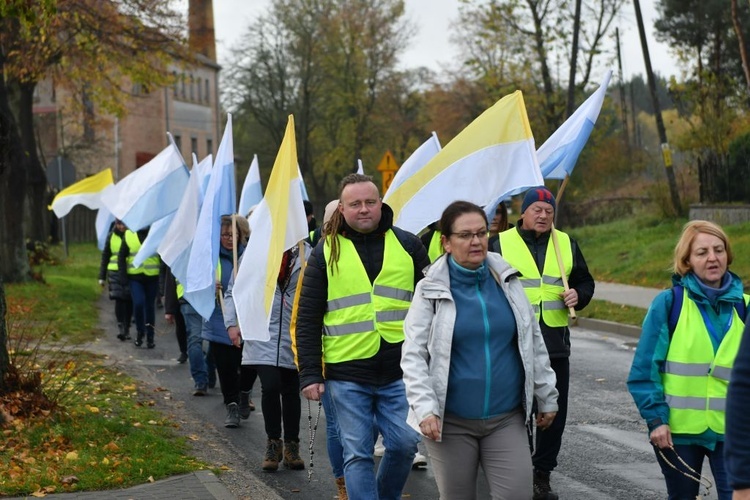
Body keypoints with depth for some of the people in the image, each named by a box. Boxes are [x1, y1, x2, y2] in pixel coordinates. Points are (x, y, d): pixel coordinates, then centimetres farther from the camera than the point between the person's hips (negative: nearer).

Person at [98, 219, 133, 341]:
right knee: (119, 299, -11)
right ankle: (120, 327, -12)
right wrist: (102, 276, 9)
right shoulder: (111, 236, 7)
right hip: (115, 272, 1)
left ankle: (127, 328, 16)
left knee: (128, 300, 4)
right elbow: (105, 256, 13)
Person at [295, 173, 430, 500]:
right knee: (357, 454, 1)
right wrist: (309, 374, -2)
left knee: (405, 444, 3)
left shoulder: (408, 245, 6)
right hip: (347, 374, -1)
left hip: (401, 371, 1)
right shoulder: (326, 252, 4)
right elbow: (307, 319, 4)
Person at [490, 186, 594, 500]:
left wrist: (579, 296, -2)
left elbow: (585, 282, 18)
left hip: (555, 343, 4)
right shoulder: (501, 243, 0)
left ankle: (542, 474, 19)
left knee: (555, 413, 8)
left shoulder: (566, 244, 10)